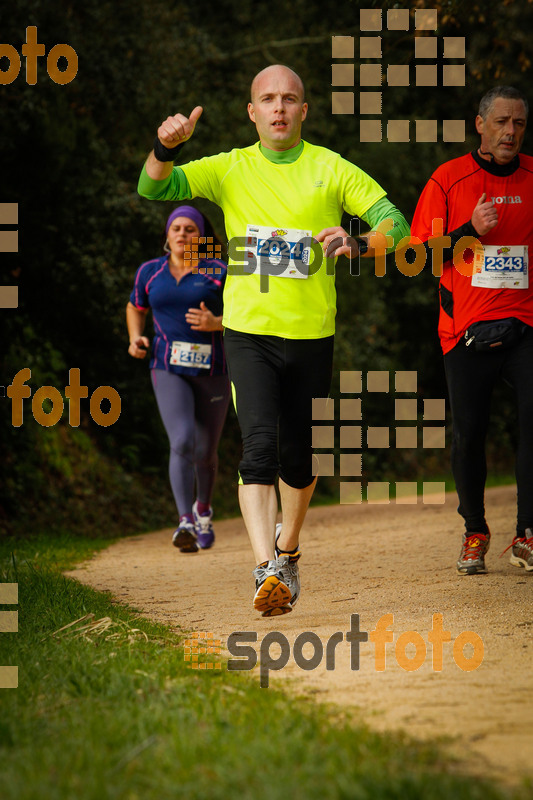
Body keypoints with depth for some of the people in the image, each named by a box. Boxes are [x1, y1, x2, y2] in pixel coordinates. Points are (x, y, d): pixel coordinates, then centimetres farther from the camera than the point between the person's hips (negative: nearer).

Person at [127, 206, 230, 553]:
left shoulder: (218, 272, -1)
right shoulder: (150, 272, 6)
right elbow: (136, 308, 23)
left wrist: (216, 324, -20)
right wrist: (135, 338, 3)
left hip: (212, 371, 0)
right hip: (170, 372, 0)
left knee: (205, 452, 12)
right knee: (182, 443, -23)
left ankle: (203, 508, 42)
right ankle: (186, 523, -30)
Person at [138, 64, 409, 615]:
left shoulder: (331, 170, 1)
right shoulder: (230, 169, 3)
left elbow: (396, 223, -4)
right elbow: (153, 189, -6)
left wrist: (359, 243, -25)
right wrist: (165, 148, -28)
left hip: (312, 336, 1)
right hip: (249, 334, -1)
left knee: (298, 456, 11)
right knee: (260, 445, -19)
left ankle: (288, 546, 39)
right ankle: (267, 570, -26)